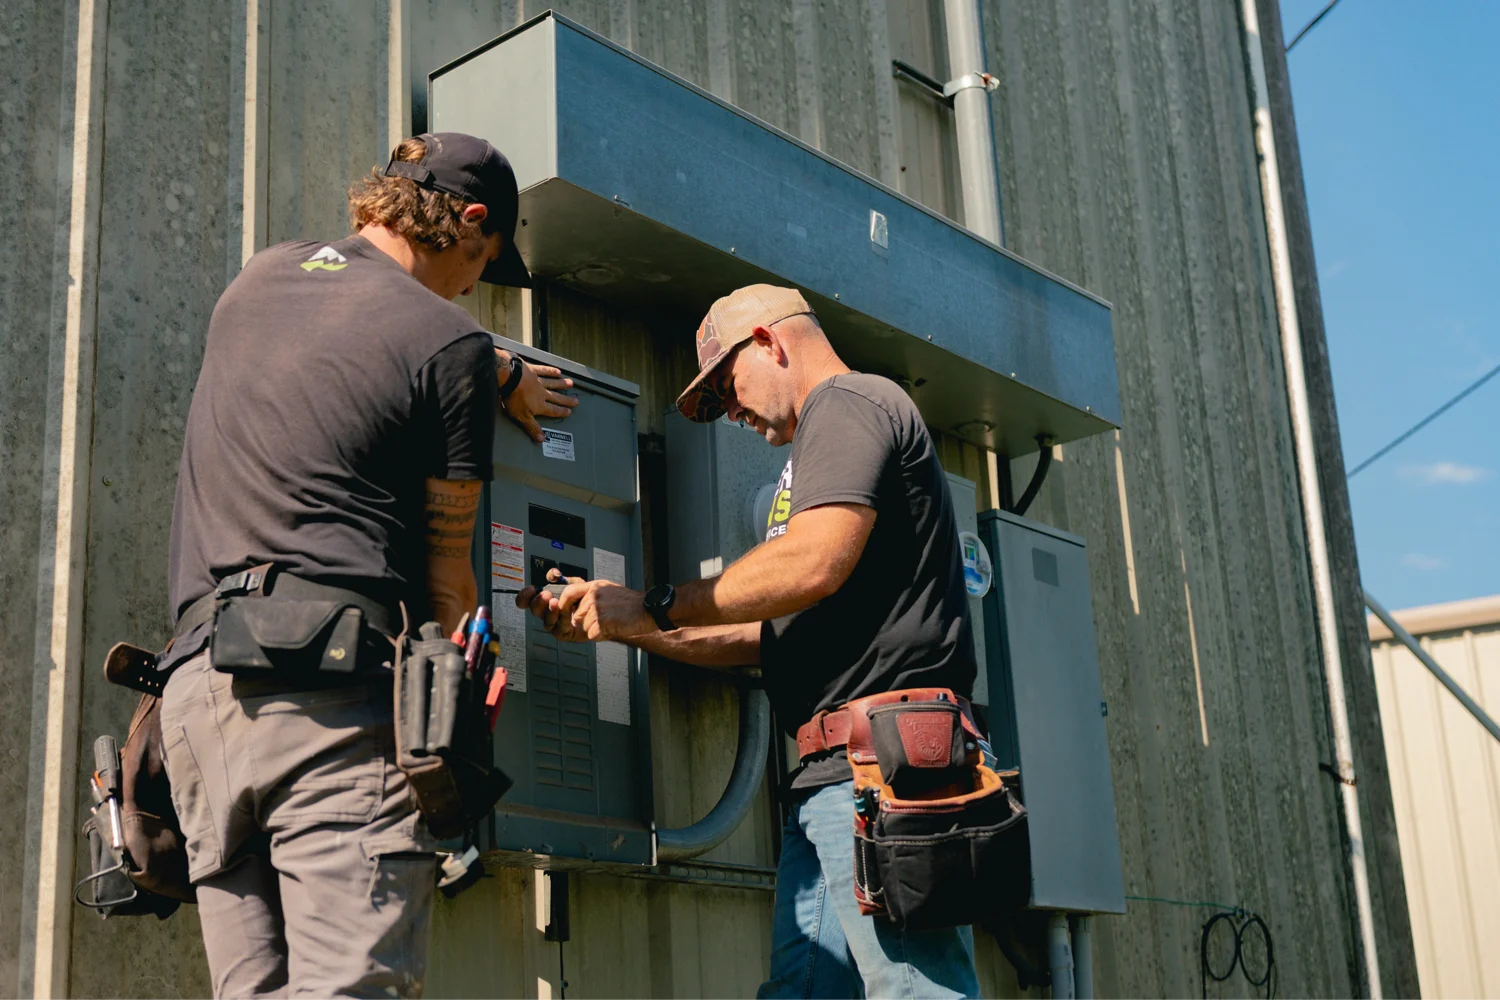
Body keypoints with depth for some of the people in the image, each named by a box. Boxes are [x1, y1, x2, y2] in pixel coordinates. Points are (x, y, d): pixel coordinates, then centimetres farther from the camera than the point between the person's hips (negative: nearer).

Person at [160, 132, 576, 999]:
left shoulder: (258, 279, 20)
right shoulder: (453, 346, 0)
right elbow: (445, 573, 3)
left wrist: (502, 375, 54)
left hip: (198, 682, 7)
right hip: (333, 684, -7)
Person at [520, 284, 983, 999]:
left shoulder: (849, 404, -2)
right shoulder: (821, 446, 30)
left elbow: (812, 563, -19)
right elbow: (769, 636, 26)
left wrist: (650, 607, -10)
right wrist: (624, 628, 19)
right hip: (826, 778, 11)